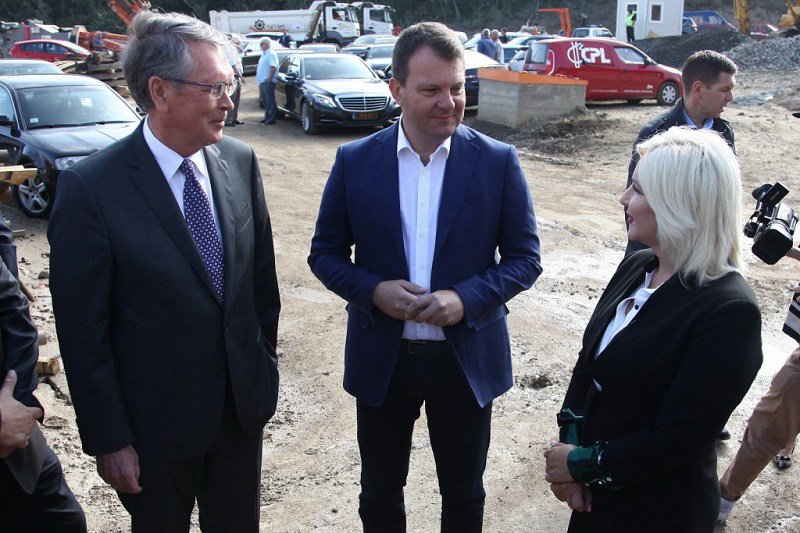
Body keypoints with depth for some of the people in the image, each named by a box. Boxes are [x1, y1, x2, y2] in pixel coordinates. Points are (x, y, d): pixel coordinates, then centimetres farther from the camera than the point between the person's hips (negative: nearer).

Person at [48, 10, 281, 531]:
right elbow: (83, 331, -14)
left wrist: (264, 364, 11)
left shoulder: (241, 162, -4)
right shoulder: (90, 188, -18)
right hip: (156, 424, -4)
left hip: (243, 406, 4)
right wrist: (108, 440, -10)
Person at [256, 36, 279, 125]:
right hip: (262, 81, 10)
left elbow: (273, 67, -21)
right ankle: (267, 117, 19)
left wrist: (268, 79, -23)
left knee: (270, 101, -9)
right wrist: (260, 82, 20)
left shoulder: (271, 54, -10)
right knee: (265, 101, 13)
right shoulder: (264, 54, 21)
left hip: (268, 82, -10)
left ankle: (271, 118, -9)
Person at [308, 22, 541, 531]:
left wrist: (466, 298, -21)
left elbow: (525, 258, -5)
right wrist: (373, 291, -19)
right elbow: (325, 253, 0)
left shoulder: (498, 161, -8)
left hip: (467, 359, 0)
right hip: (381, 359, 1)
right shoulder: (355, 160, -6)